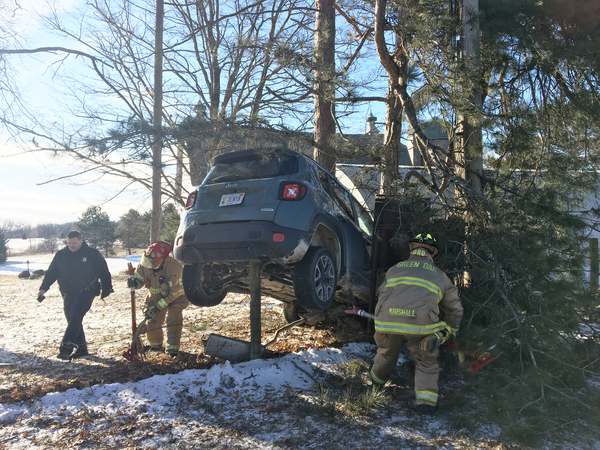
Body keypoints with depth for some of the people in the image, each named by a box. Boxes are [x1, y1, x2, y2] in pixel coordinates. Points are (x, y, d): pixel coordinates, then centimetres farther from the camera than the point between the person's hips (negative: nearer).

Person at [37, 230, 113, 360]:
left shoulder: (92, 254, -3)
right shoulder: (60, 255, 8)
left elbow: (104, 272, 2)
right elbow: (51, 273, 12)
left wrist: (106, 289, 1)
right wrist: (43, 288, 2)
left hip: (86, 292, -5)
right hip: (68, 294, 5)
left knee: (75, 317, -21)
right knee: (73, 320, 8)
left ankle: (66, 346, -24)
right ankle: (81, 347, 19)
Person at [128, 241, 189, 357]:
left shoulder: (174, 267, -35)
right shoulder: (145, 265, -20)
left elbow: (174, 292, -31)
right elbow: (139, 278, -4)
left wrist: (157, 307, -31)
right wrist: (134, 283, -31)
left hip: (175, 298, -4)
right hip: (155, 297, 4)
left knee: (174, 319, -21)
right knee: (152, 322, 0)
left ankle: (173, 348, -7)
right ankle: (155, 345, 27)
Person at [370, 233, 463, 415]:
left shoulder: (394, 269, 24)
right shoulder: (440, 275, 21)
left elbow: (382, 296, 31)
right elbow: (454, 308, 28)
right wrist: (448, 332, 42)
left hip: (387, 321, 2)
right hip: (421, 325, -2)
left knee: (386, 356, 27)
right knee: (427, 363, 19)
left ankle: (376, 382, 50)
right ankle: (426, 402, 10)